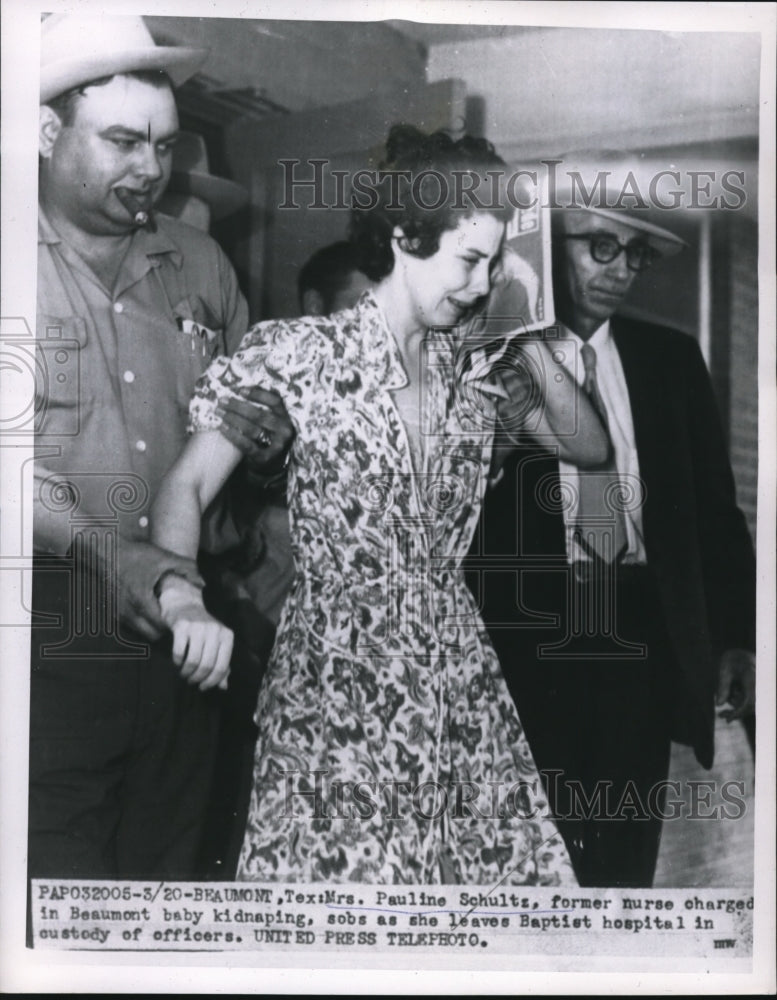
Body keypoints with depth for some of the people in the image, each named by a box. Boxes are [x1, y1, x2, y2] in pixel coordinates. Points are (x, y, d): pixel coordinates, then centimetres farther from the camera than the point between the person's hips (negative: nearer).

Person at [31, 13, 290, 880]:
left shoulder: (199, 263, 10)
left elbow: (253, 411, 18)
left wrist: (269, 441, -5)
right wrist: (101, 551, -26)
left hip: (184, 645, 4)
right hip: (51, 654, -4)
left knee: (167, 867, 16)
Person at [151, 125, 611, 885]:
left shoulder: (474, 366, 8)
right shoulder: (298, 354, -7)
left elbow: (591, 446, 14)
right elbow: (186, 488, -10)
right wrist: (183, 598, -29)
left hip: (459, 678, 5)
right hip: (338, 675, -5)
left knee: (500, 863, 5)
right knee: (343, 862, -1)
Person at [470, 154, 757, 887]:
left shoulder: (671, 359, 11)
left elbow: (714, 505, 11)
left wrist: (734, 636, 5)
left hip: (642, 636, 3)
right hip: (524, 635, -3)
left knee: (626, 852, 10)